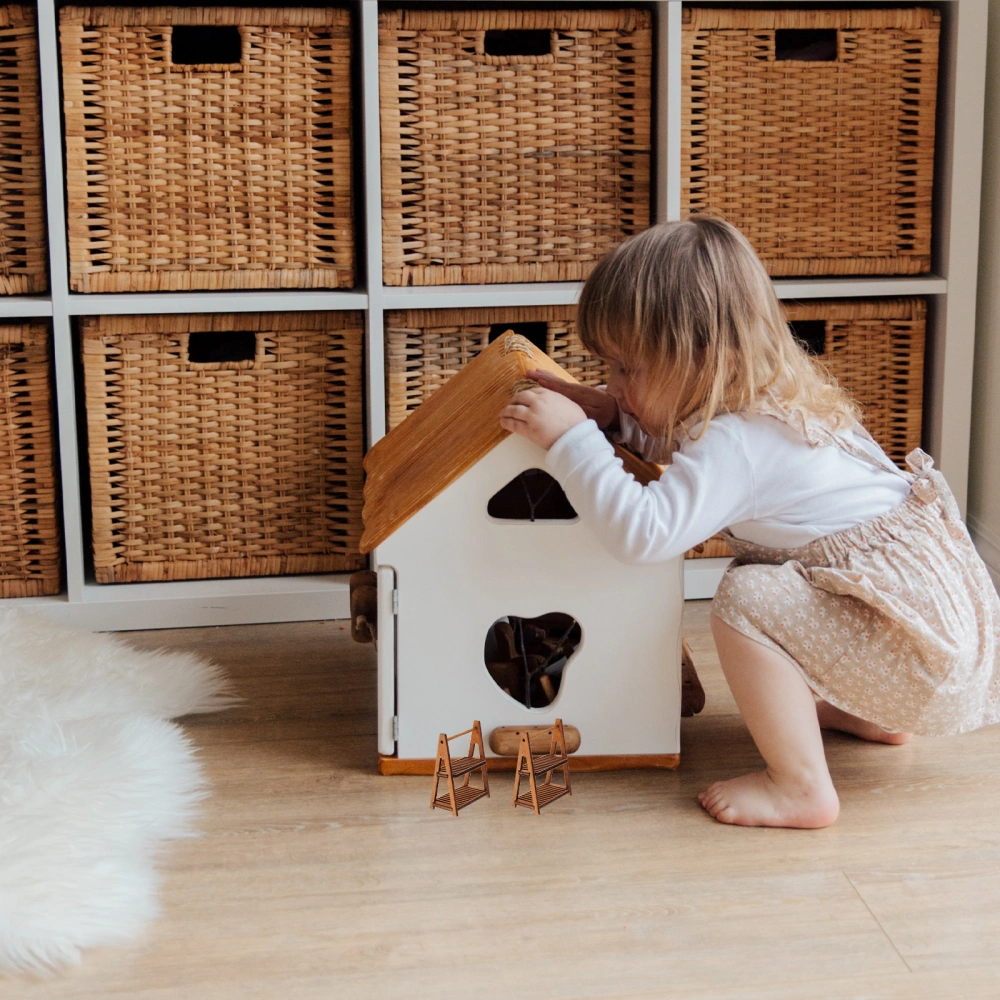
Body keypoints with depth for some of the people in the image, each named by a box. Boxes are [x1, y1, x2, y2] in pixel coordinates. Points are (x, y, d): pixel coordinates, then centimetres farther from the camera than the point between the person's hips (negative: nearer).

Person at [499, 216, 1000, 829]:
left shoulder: (736, 443, -22)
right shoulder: (766, 403, 9)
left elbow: (644, 532, -32)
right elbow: (685, 444, 30)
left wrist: (570, 438, -25)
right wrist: (613, 417, 13)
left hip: (929, 650, -10)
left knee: (747, 599, -22)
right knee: (761, 567, 25)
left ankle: (802, 789, -14)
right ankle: (868, 715, 29)